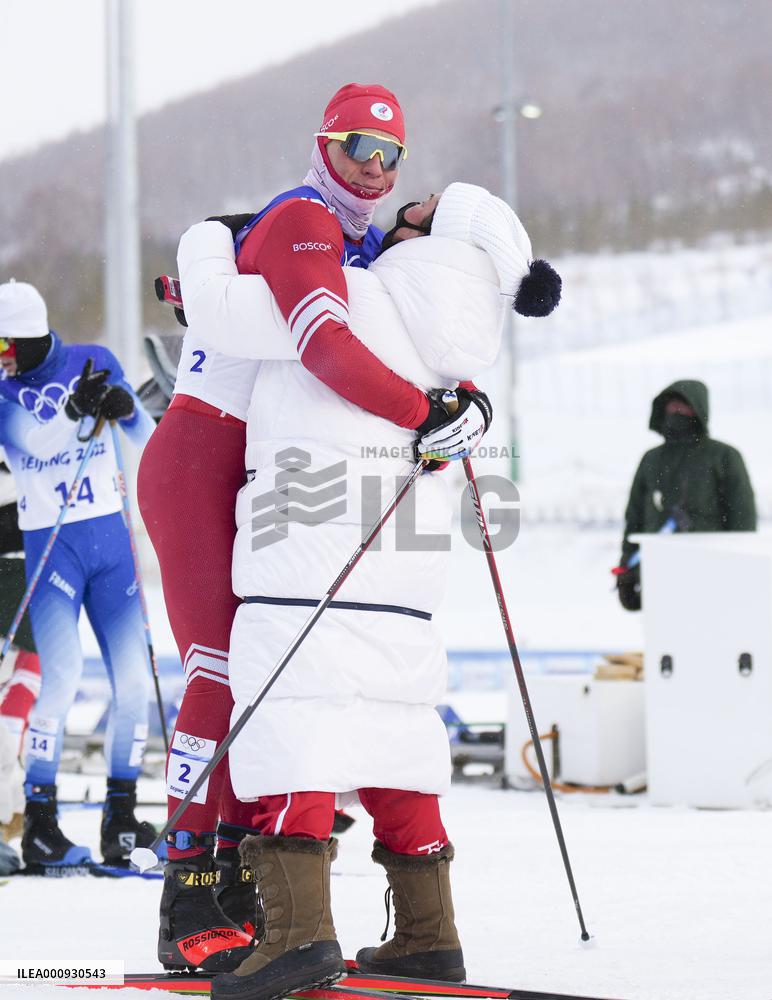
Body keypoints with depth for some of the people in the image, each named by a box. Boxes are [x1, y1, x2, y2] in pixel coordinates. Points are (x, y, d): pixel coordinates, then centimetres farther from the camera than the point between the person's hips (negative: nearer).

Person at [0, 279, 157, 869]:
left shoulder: (93, 362, 2)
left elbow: (147, 442, 3)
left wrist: (125, 409, -17)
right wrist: (73, 410, -35)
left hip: (111, 536, 3)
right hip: (52, 543, -3)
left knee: (134, 681, 0)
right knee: (62, 677, -16)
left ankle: (121, 818, 11)